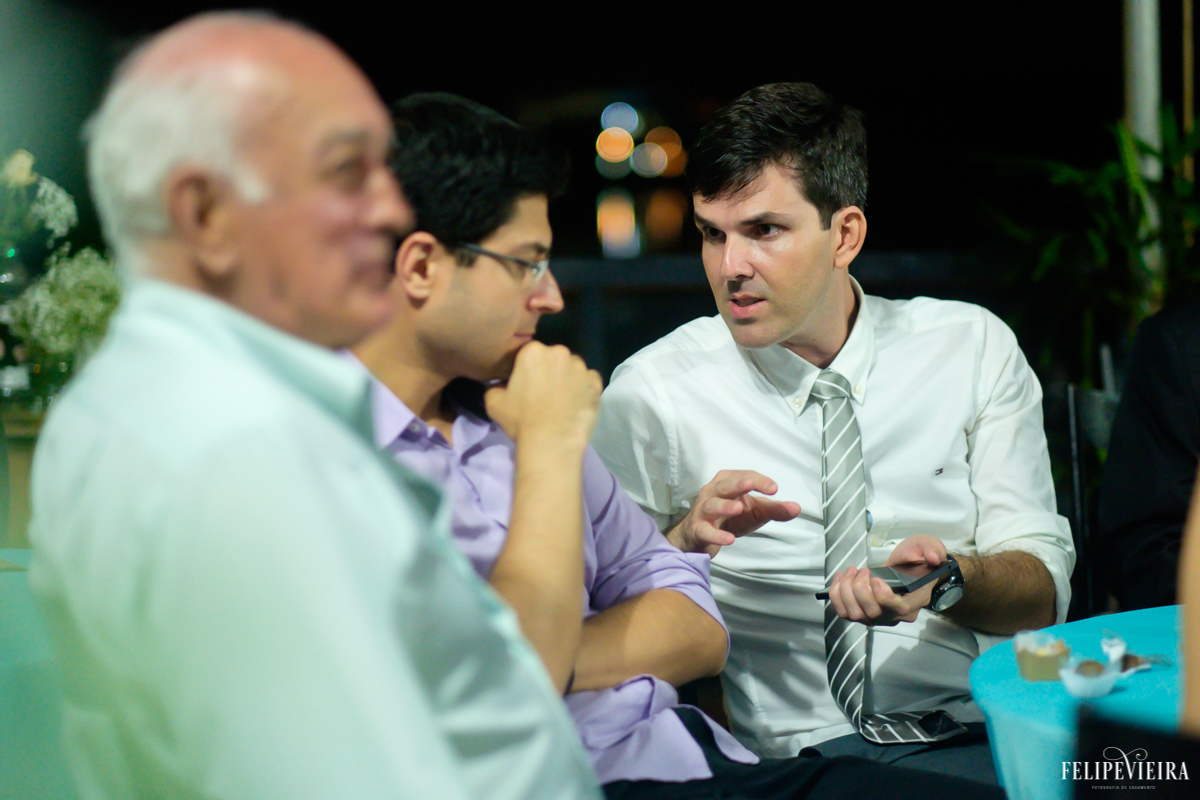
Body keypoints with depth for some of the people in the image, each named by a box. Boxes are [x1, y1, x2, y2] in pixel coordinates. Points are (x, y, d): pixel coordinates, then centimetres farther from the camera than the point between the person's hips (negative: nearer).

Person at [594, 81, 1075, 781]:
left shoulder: (975, 348, 8)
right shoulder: (650, 394, 3)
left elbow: (1042, 588, 5)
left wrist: (946, 579, -17)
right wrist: (688, 540, -14)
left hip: (996, 725, 3)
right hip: (805, 748, -2)